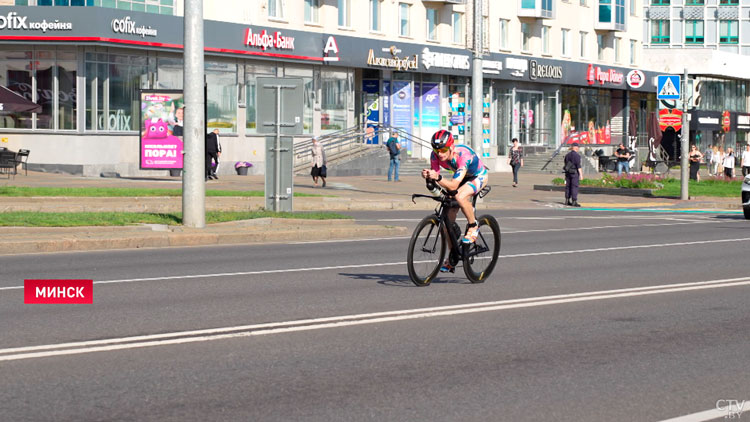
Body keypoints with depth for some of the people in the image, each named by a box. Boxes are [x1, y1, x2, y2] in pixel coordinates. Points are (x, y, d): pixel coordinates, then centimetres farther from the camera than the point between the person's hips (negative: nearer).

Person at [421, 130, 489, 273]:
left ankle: (473, 226, -10)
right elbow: (434, 176, -20)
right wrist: (428, 177, -42)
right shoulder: (435, 155, -22)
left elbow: (453, 186, -44)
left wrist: (438, 178, -59)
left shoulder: (463, 155, -39)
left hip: (479, 176, -6)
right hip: (462, 178, 6)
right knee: (449, 216, -4)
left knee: (460, 196, -37)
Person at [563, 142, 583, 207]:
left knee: (568, 186, 11)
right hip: (575, 173, -7)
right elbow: (578, 166, -17)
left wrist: (566, 174, 19)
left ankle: (567, 201, 14)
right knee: (574, 187, -5)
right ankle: (574, 202, -7)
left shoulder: (567, 155, 9)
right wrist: (581, 174, -14)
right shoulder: (576, 155, -13)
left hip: (568, 172, 7)